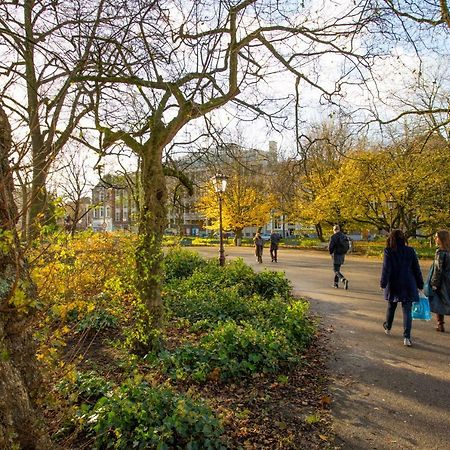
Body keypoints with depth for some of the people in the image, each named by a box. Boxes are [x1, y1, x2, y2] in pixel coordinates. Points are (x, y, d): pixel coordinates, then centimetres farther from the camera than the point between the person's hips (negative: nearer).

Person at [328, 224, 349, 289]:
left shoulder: (333, 237, -14)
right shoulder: (344, 236, 7)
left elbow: (330, 247, -16)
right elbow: (347, 247, 10)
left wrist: (331, 252, 3)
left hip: (336, 255, -7)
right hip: (342, 255, 7)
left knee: (336, 271, -4)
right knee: (337, 269, 19)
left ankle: (344, 280, -26)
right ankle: (335, 283, 23)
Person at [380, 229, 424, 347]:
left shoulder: (388, 251, -9)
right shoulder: (410, 251, -1)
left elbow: (386, 269, -12)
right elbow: (416, 269, 3)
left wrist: (383, 283, -7)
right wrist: (420, 284, 10)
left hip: (393, 285, -1)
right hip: (408, 286, 1)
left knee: (391, 307, 19)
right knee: (407, 311, 3)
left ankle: (387, 328, 38)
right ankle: (407, 337, -4)